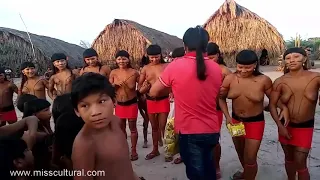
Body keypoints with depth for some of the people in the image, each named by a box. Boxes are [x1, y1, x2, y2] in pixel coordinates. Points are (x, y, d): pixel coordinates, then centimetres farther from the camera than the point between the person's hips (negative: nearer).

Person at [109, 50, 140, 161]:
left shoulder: (134, 72, -12)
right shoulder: (113, 73, -5)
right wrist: (115, 84, -16)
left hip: (132, 103, -3)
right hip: (119, 104, 3)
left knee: (132, 127, 7)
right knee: (121, 128, 14)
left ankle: (133, 151, 20)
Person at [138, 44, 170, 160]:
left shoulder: (166, 67, -6)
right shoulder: (145, 68, 2)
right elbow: (139, 86, 5)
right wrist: (143, 88, -18)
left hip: (163, 100, -3)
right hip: (150, 101, 3)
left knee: (162, 127, -1)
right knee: (154, 127, 16)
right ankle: (155, 150, 31)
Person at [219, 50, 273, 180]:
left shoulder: (264, 80, -17)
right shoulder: (230, 79, -12)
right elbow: (221, 98, -2)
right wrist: (227, 117, -10)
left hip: (255, 122, -3)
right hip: (235, 120, 4)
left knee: (250, 158, 2)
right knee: (240, 153, 25)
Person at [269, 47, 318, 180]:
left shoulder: (316, 78, -13)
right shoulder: (280, 82, -10)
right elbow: (272, 105, -6)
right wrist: (280, 126, -10)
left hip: (305, 127, -2)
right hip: (286, 125, 2)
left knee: (300, 163, 0)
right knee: (289, 158, 18)